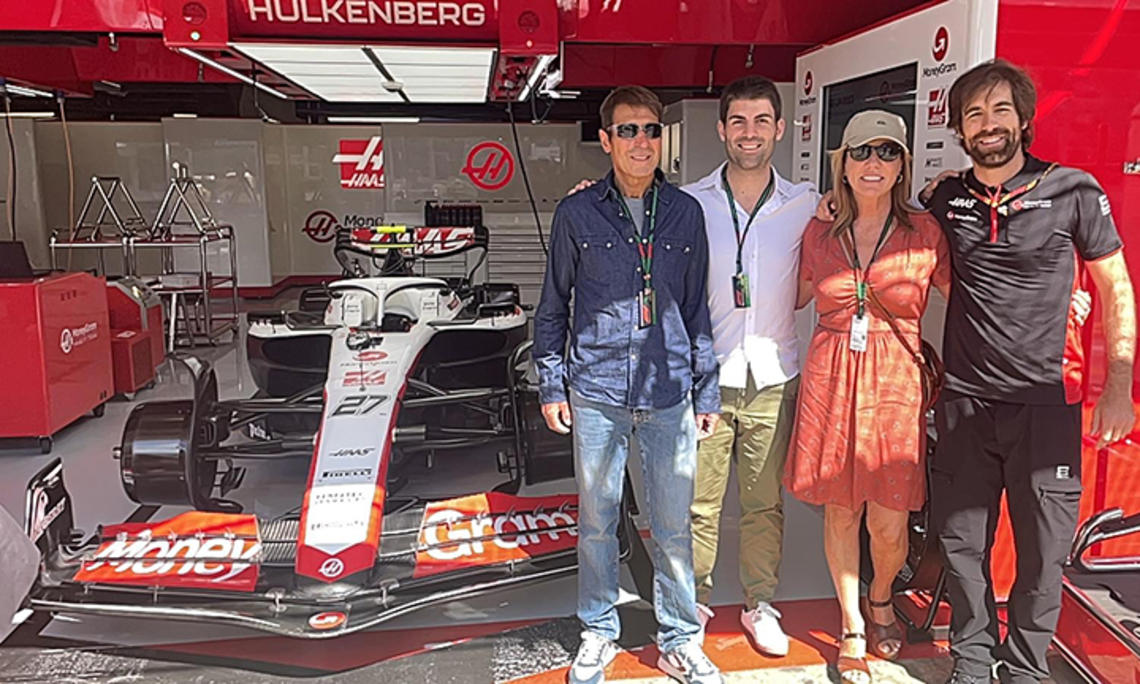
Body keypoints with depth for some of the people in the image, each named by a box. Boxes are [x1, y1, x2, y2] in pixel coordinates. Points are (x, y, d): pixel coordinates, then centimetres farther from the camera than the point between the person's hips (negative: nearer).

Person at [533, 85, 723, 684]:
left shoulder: (685, 213, 5)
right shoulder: (578, 214, 0)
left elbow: (697, 309, 10)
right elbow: (552, 307, 6)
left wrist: (706, 389, 9)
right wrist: (551, 385, 3)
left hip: (668, 395, 1)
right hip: (596, 393, -1)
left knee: (673, 525, 9)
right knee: (596, 520, 12)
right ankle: (598, 634, 32)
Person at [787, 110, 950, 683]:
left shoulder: (925, 232, 0)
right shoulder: (820, 234, 5)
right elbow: (791, 297, 19)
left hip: (896, 383, -1)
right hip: (829, 381, 2)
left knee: (888, 523, 2)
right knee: (839, 510, 9)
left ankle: (880, 600, 37)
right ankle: (852, 629, 29)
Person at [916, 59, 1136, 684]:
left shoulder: (1073, 191, -3)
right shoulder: (942, 200, 4)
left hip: (1046, 403, -2)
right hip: (964, 401, 2)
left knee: (1042, 549, 8)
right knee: (962, 542, 10)